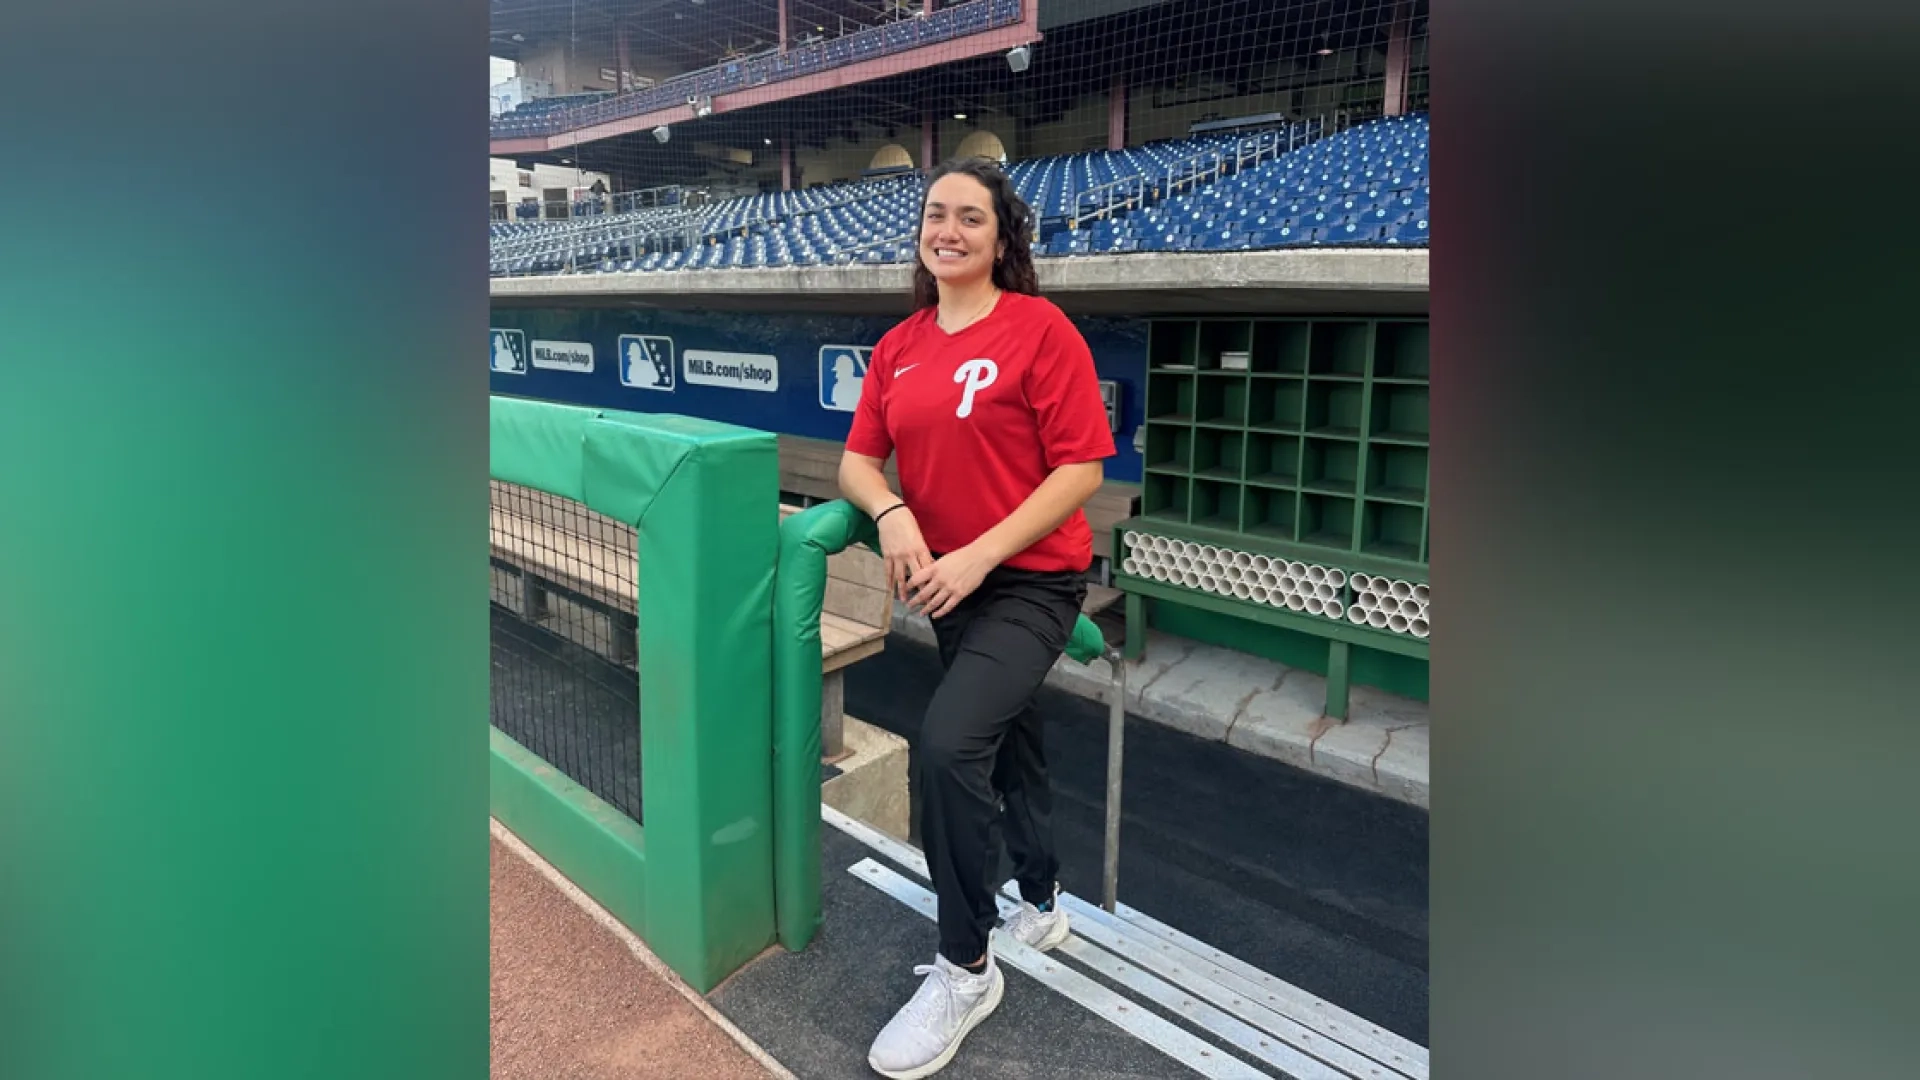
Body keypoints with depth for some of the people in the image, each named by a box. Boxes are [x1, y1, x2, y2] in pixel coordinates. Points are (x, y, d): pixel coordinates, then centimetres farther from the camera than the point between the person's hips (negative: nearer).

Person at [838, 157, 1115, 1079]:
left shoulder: (1040, 329, -11)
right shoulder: (898, 347, 6)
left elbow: (1081, 470, -16)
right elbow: (857, 460, 7)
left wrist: (978, 556, -21)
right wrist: (892, 512, -16)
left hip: (1031, 582, -6)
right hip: (949, 586, 7)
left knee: (947, 745, -22)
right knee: (1003, 742, 21)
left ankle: (965, 969, 0)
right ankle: (1041, 907, 46)